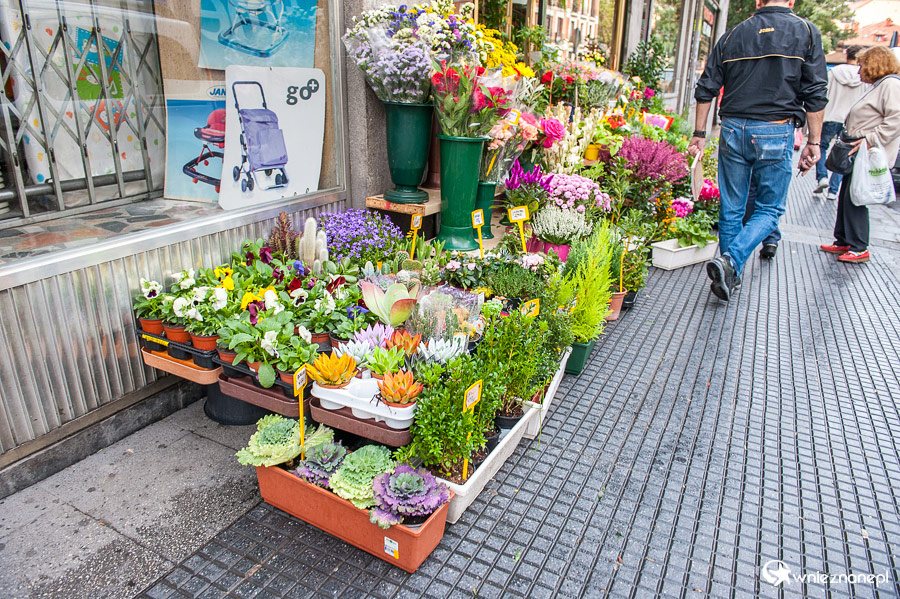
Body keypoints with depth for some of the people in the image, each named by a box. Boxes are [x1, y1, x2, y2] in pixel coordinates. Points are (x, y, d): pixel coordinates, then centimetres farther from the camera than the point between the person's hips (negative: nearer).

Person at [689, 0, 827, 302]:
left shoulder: (733, 34, 10)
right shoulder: (807, 33, 4)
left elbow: (706, 89, 8)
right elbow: (816, 94, -2)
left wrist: (699, 133, 15)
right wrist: (813, 142, 2)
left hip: (733, 129, 3)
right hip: (776, 132, -2)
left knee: (731, 209, 10)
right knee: (769, 209, 7)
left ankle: (731, 276, 17)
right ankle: (730, 262, -15)